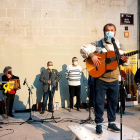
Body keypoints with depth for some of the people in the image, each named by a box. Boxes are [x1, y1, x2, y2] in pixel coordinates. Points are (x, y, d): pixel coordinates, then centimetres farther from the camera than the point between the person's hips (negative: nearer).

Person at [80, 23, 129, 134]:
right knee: (99, 101, 1)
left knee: (114, 101, 11)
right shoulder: (98, 44, -2)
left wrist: (124, 60, -7)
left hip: (114, 79, 4)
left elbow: (121, 59, 16)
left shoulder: (118, 45, 11)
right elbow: (83, 49, -9)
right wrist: (92, 56, -23)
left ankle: (111, 123, 26)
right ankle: (99, 124, 14)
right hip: (100, 78, -4)